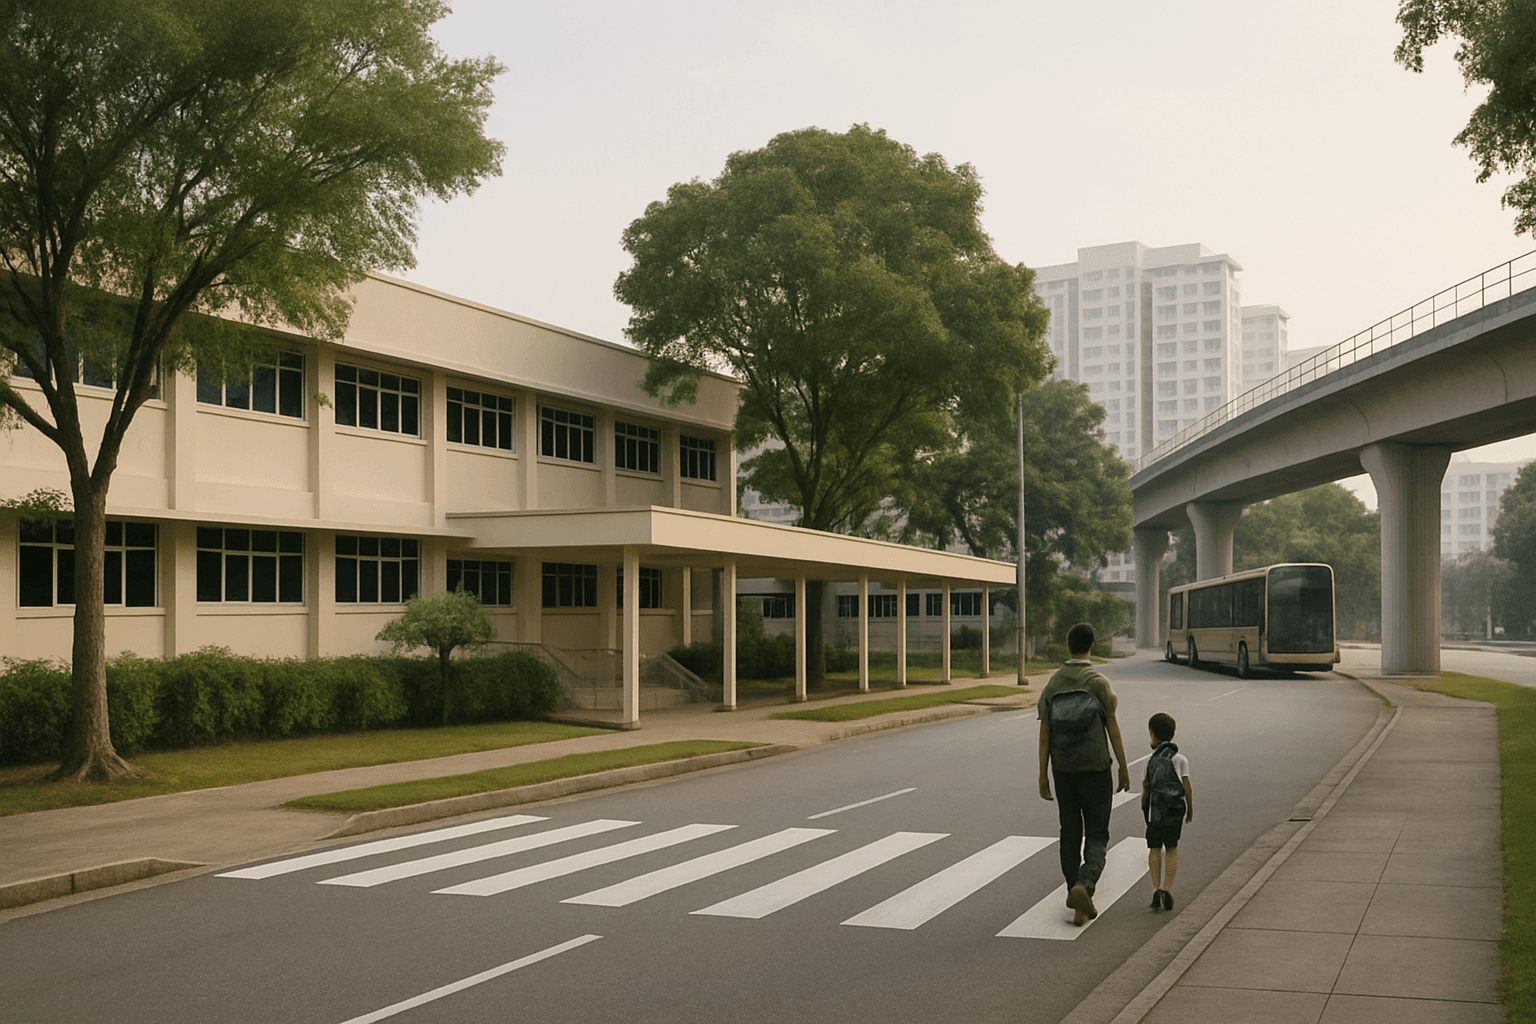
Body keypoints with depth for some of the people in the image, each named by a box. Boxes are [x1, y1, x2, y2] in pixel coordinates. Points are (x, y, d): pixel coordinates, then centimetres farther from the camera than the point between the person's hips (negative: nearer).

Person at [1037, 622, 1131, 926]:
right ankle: (1083, 886, -22)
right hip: (1095, 771, -3)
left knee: (1070, 832, 16)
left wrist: (1043, 776, 1)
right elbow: (1113, 729, -9)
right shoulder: (1100, 683, -10)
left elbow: (1044, 734, -2)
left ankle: (1075, 894, 21)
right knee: (1096, 836, 2)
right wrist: (1124, 769, 0)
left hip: (1063, 772, 3)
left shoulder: (1051, 685, 0)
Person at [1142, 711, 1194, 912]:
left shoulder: (1150, 760, -2)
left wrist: (1144, 810, 14)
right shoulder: (1180, 759, 0)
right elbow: (1187, 787, -1)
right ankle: (1167, 889, -1)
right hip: (1175, 812, 0)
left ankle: (1156, 888, 0)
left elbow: (1145, 789, 0)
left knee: (1154, 848, 11)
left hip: (1155, 811, 0)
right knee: (1172, 849, 10)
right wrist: (1190, 809, 11)